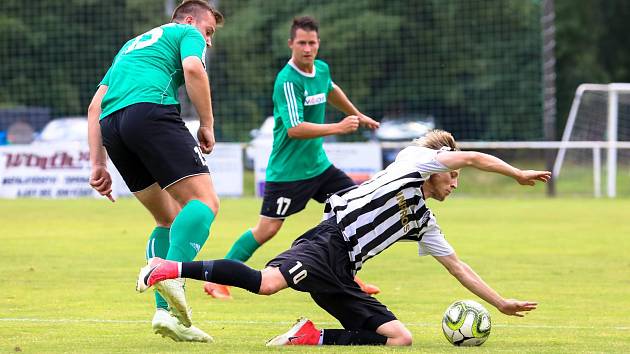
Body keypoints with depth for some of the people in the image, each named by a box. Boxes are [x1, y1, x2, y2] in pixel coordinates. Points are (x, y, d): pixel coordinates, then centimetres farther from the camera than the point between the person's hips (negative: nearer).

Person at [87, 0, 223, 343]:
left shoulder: (131, 45, 39)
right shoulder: (188, 34, 19)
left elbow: (95, 105, 30)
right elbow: (193, 69, -5)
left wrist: (98, 163, 25)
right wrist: (207, 125, 3)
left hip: (110, 123, 7)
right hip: (151, 110, -7)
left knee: (170, 220, 15)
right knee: (204, 201, -13)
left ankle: (165, 311, 1)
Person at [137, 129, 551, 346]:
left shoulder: (424, 223, 28)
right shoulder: (412, 162, 10)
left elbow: (458, 266, 34)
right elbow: (473, 157, 6)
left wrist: (500, 303, 33)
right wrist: (518, 174, 18)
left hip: (341, 273, 9)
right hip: (327, 243, -9)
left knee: (400, 338, -2)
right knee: (268, 282, -36)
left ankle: (312, 337, -3)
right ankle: (173, 268, -30)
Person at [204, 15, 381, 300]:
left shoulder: (322, 69, 4)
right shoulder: (287, 81, -22)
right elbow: (294, 128, -30)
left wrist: (357, 116, 42)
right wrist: (338, 128, -30)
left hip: (318, 165, 8)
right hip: (288, 169, -8)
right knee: (267, 229, -8)